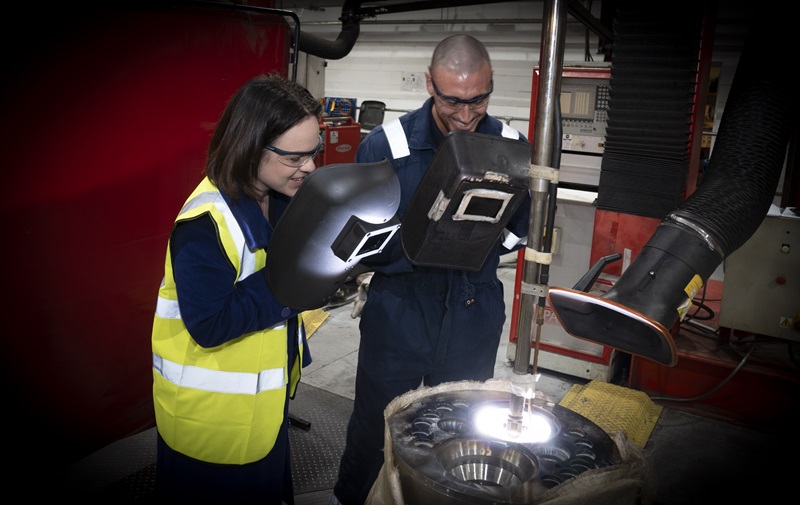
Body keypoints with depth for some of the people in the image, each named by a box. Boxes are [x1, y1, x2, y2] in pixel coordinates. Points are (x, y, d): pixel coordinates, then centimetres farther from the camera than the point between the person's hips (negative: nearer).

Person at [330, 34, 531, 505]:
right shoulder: (385, 145, -11)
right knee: (374, 427, 15)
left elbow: (521, 230, 5)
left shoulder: (512, 146, -4)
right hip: (398, 312, -2)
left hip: (474, 314, 2)